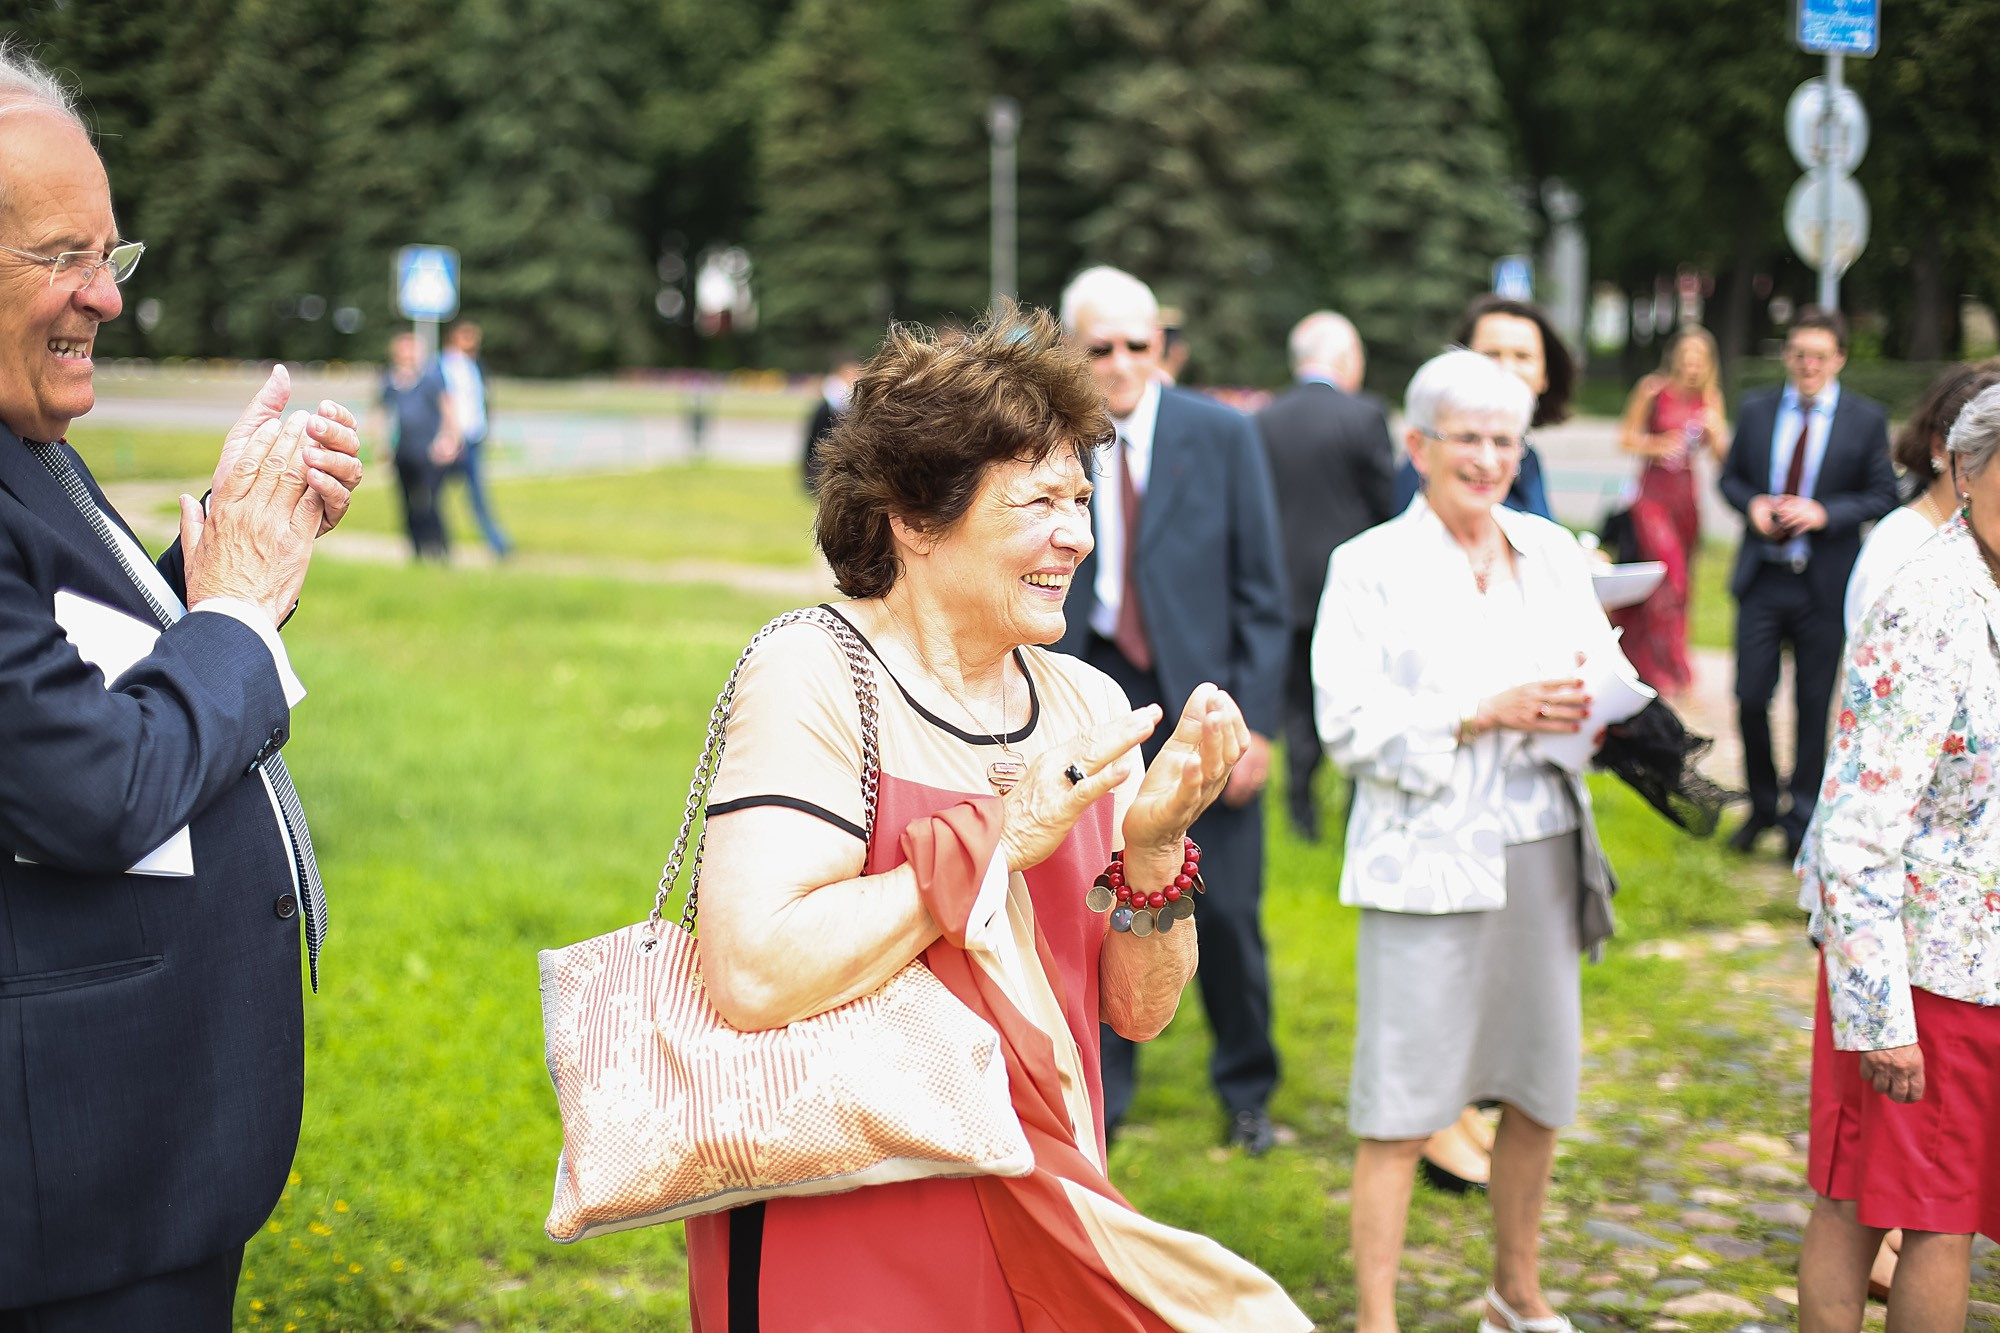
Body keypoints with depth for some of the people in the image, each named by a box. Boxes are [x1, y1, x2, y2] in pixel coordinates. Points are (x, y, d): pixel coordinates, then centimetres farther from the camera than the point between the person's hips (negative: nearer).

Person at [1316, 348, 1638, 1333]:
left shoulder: (1552, 553, 11)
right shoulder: (1370, 568, -3)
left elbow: (1609, 675, 13)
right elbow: (1351, 726, -11)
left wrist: (1586, 707, -11)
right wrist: (1490, 714, -17)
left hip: (1543, 852, 5)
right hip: (1427, 858, -5)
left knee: (1539, 1087, 13)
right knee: (1403, 1104, -4)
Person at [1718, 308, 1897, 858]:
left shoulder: (1866, 419, -2)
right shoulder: (1756, 410, 6)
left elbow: (1882, 496, -1)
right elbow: (1731, 477, 14)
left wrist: (1823, 513, -16)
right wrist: (1752, 503, -8)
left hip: (1825, 585, -2)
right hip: (1762, 579, 2)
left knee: (1814, 706, 6)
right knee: (1750, 697, 0)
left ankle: (1800, 821, 20)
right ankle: (1761, 807, 22)